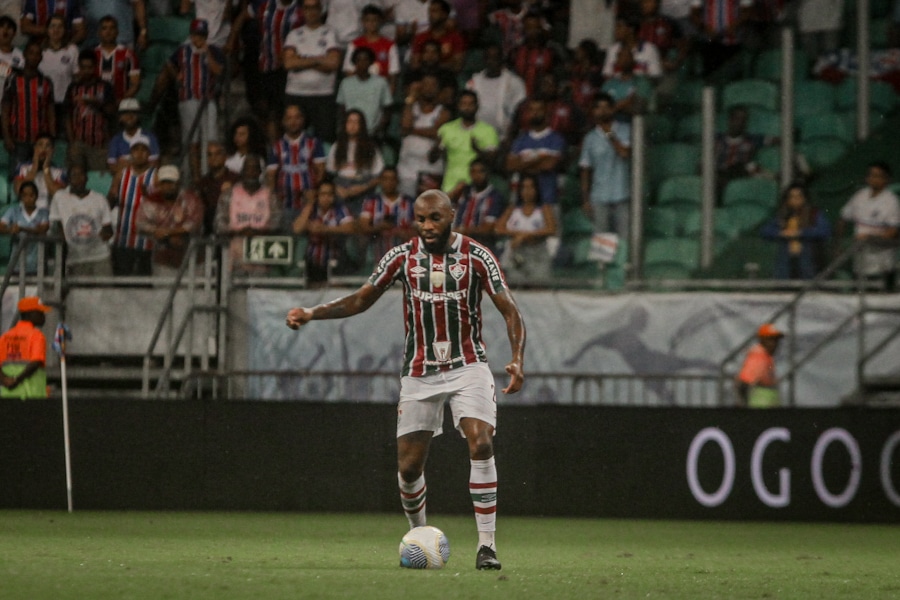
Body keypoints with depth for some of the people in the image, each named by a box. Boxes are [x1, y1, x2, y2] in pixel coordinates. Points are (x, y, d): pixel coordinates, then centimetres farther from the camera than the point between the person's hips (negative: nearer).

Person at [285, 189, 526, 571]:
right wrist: (312, 314, -7)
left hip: (468, 367, -2)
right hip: (419, 372, 2)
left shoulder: (476, 257, -7)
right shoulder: (403, 257, -1)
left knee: (481, 443, -23)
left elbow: (510, 311, -8)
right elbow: (360, 300, 7)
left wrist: (517, 360, -24)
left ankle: (486, 544, -19)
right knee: (409, 466, 1)